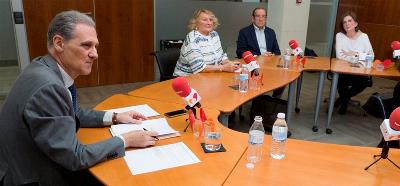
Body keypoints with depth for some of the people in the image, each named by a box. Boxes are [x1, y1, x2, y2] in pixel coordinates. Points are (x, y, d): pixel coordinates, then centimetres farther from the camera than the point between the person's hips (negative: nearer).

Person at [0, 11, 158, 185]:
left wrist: (114, 117, 4)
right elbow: (75, 157, -25)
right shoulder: (47, 87, -29)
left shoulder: (45, 67, -2)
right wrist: (125, 140, -15)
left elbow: (73, 113, 13)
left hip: (36, 167, 8)